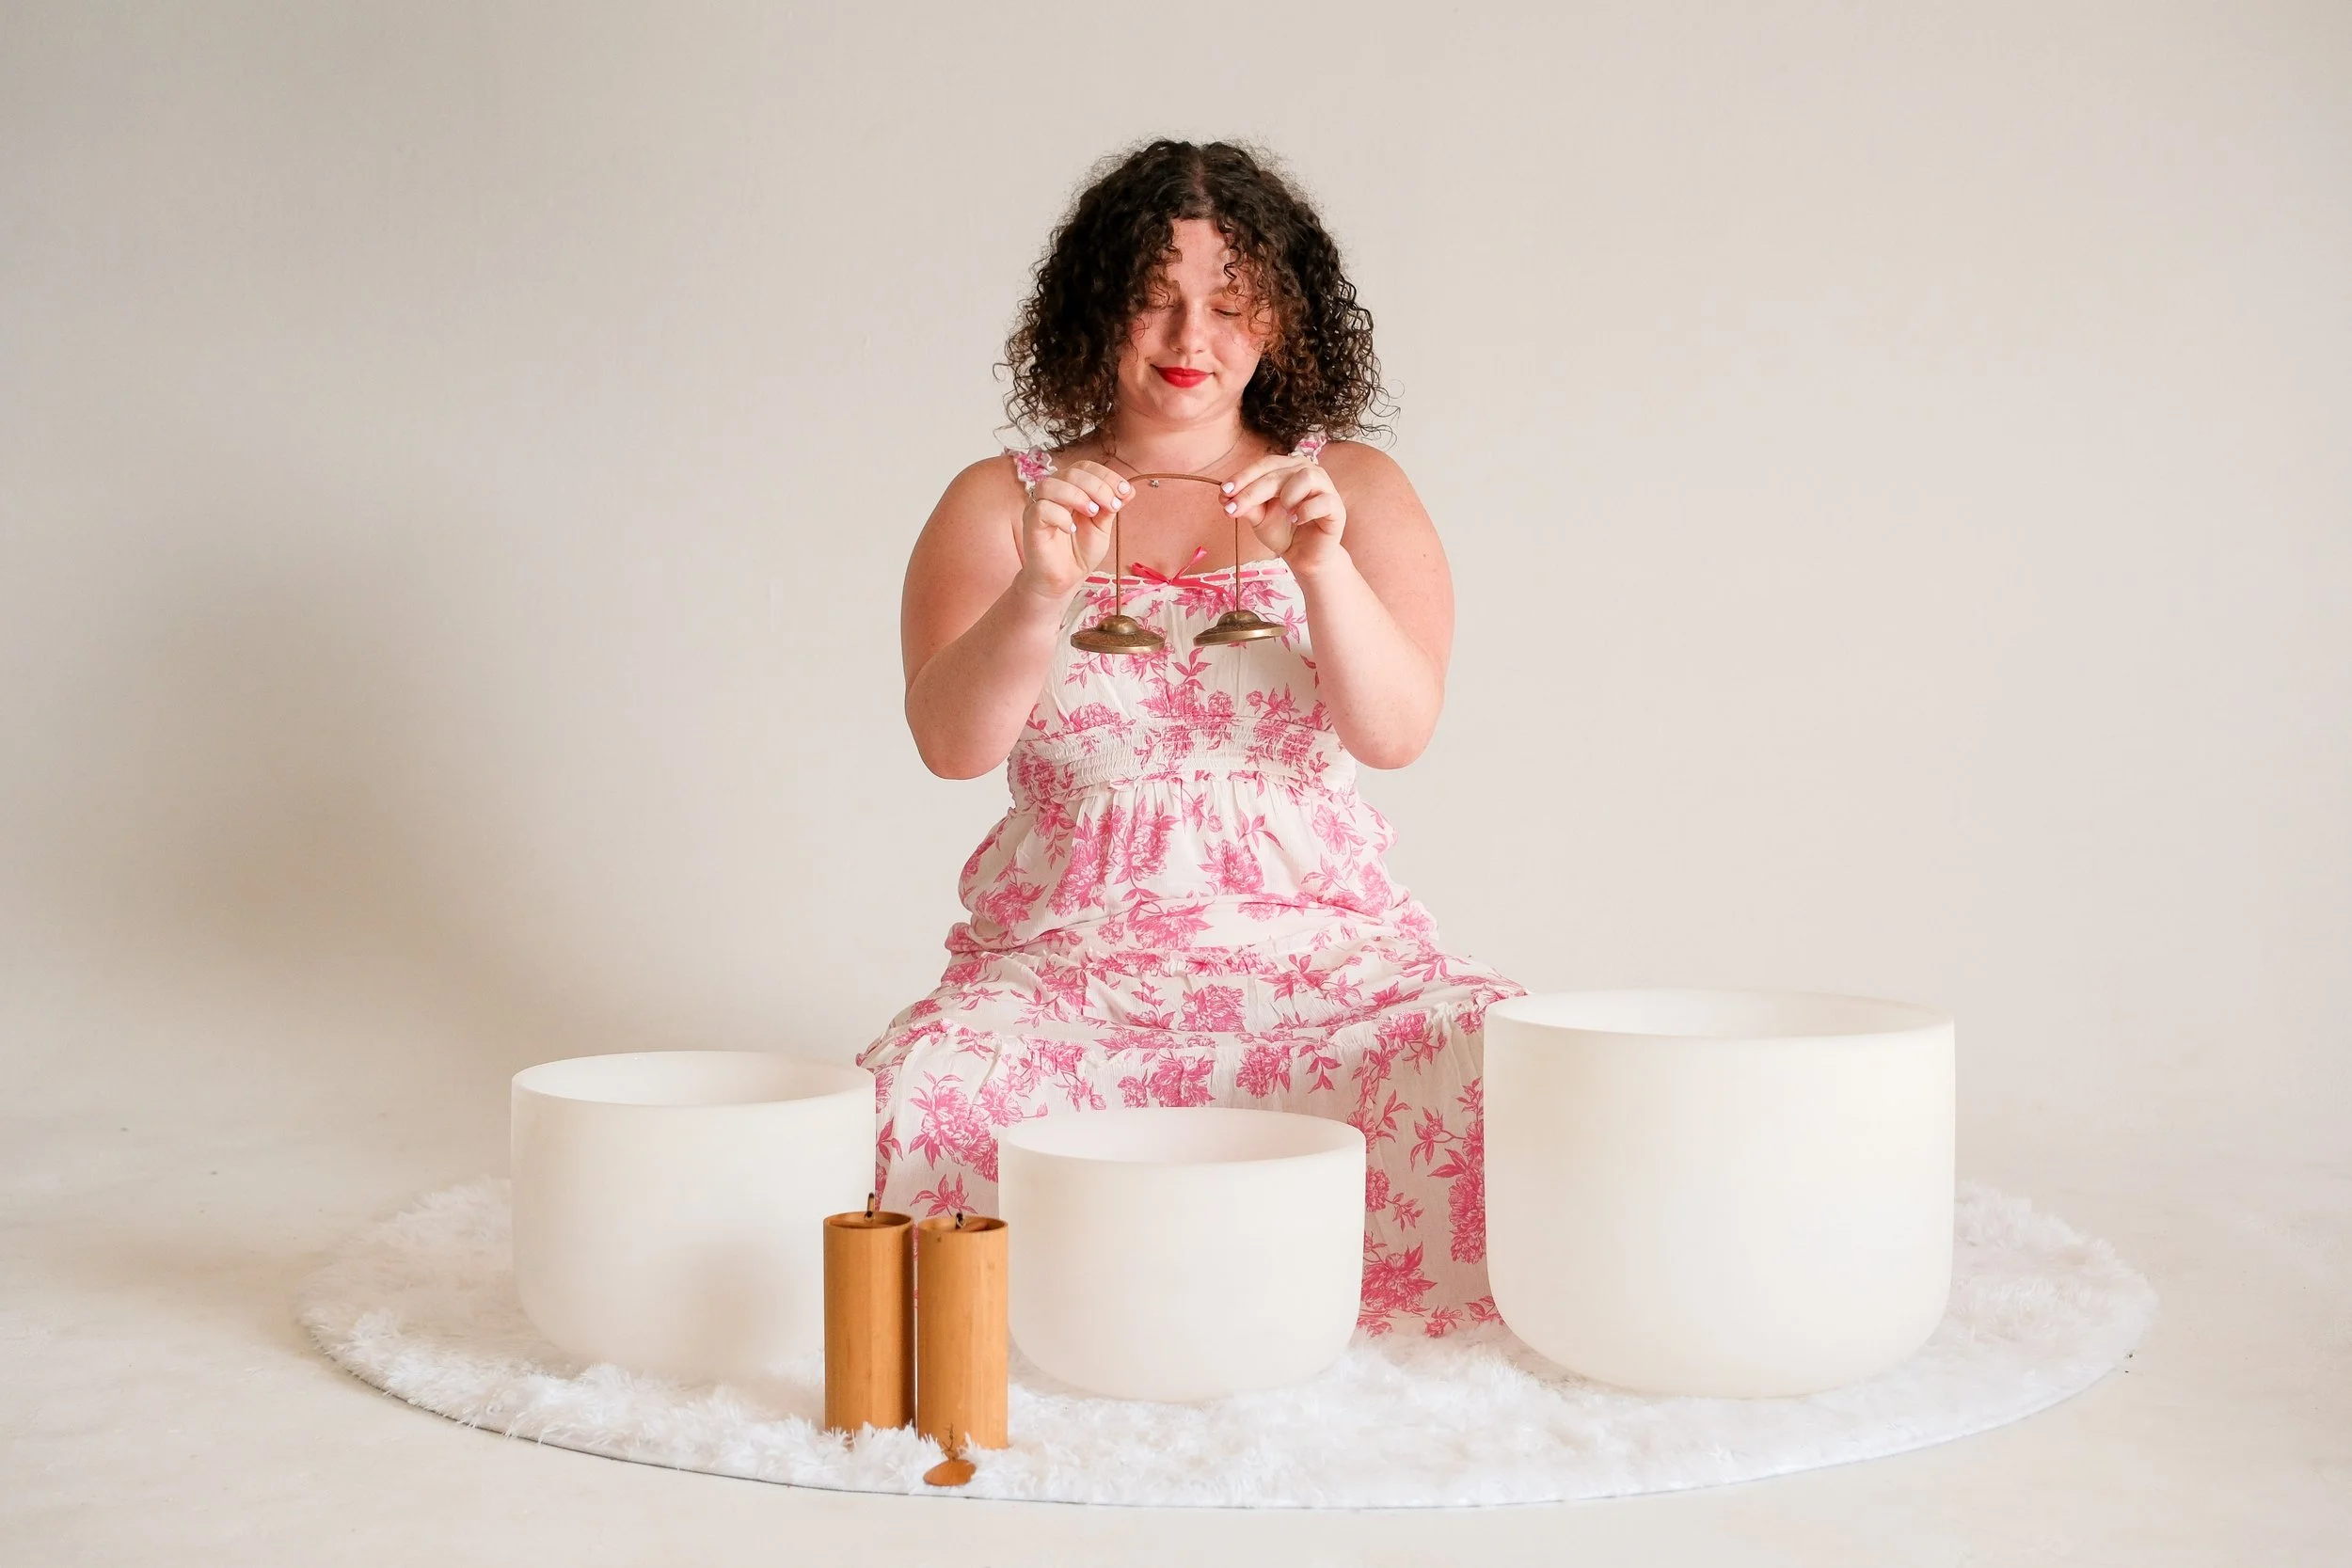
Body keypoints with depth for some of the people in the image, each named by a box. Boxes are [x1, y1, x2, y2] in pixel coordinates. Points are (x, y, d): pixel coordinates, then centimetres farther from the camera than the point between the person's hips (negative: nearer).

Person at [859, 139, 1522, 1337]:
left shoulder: (1352, 488, 11)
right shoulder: (1001, 502, 9)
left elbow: (1397, 731, -3)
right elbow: (951, 743, -5)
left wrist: (1321, 567, -20)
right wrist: (1042, 590, -23)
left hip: (1320, 954, 1)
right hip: (1067, 963, 0)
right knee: (916, 1106, -31)